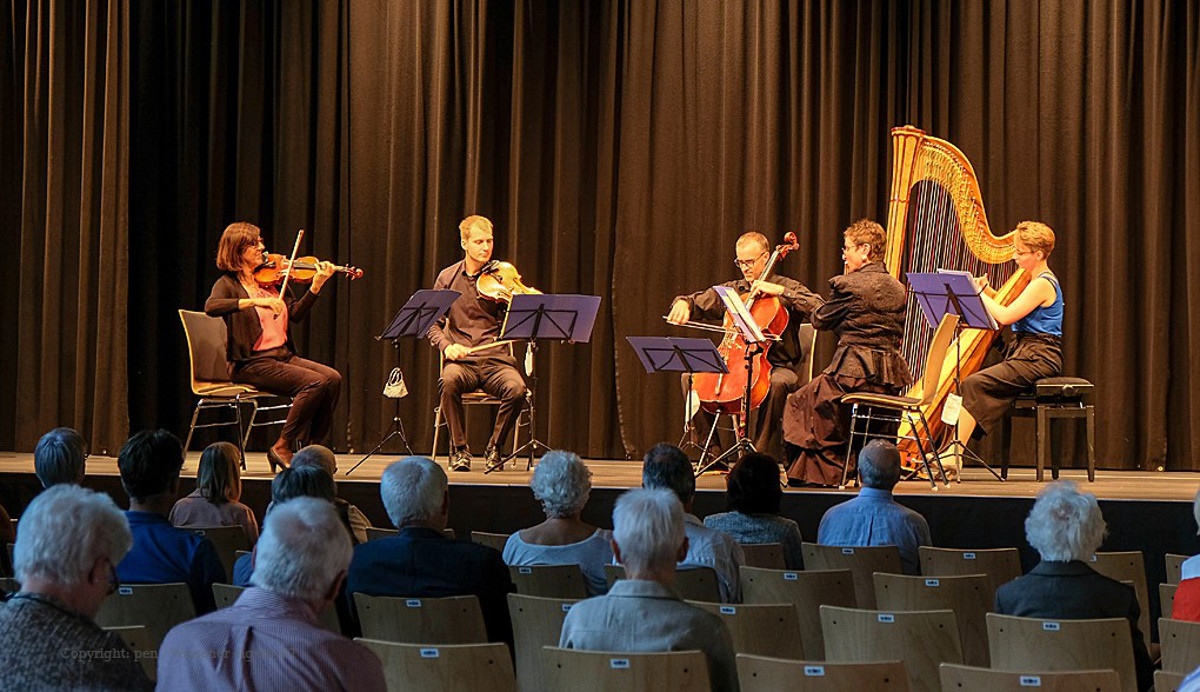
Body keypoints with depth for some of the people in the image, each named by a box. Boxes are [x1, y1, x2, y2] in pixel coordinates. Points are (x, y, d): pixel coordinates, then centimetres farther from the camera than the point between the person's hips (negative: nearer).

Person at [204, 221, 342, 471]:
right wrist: (255, 301, -34)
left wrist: (316, 286, -3)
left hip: (283, 355, 7)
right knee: (314, 382, -25)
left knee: (332, 378, -15)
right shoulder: (228, 284, -3)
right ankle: (282, 447, -12)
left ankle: (305, 446, -7)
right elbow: (211, 307, -26)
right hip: (252, 363, -7)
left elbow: (295, 314, 10)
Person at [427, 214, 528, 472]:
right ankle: (459, 450, -16)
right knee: (449, 381, -36)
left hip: (496, 359, 0)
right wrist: (445, 345, -12)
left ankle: (494, 448, -5)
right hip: (461, 360, 0)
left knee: (516, 388, -31)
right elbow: (432, 323, 8)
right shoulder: (448, 277, 9)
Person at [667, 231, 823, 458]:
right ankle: (711, 452, -11)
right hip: (735, 362, 5)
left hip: (777, 365, -5)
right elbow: (698, 302, 19)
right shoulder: (731, 290, 15)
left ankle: (762, 454, -29)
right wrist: (682, 303, -5)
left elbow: (819, 308, -14)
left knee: (776, 383, -39)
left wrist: (780, 291, -18)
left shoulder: (787, 287, 2)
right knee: (690, 377, -15)